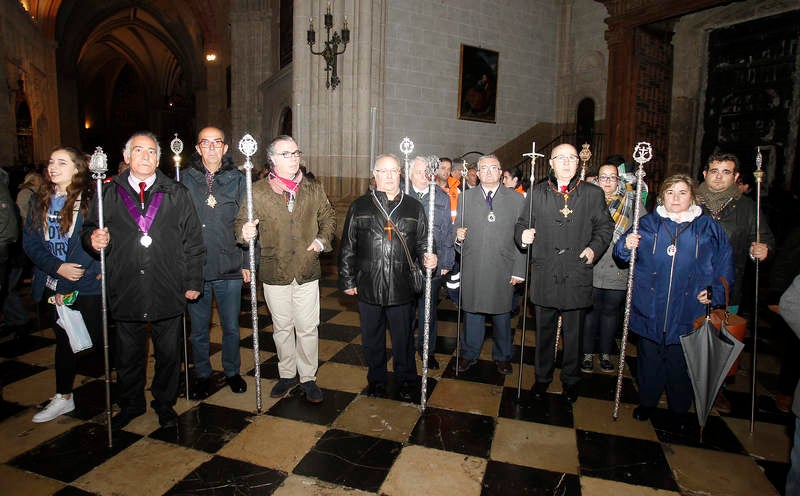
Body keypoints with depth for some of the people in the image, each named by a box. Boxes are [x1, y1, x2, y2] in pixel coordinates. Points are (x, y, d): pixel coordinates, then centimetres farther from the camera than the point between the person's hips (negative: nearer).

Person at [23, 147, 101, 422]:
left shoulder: (90, 199, -11)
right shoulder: (40, 200, 6)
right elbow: (30, 241, 5)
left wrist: (66, 287, -12)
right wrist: (57, 268, -12)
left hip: (87, 285, -5)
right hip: (53, 285, 5)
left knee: (99, 338, 3)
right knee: (63, 340, 18)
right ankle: (63, 397, 33)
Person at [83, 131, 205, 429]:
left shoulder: (177, 194, 3)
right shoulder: (109, 193, 5)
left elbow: (192, 242, 2)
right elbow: (90, 229, 11)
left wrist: (193, 281, -2)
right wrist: (94, 240, -14)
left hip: (168, 292, -1)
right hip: (125, 292, 1)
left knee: (168, 353, 12)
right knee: (128, 354, 16)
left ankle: (164, 403, 32)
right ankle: (131, 404, 37)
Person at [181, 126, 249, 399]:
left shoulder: (237, 179, 2)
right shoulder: (185, 179, 1)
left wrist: (248, 262, -1)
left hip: (230, 267, 0)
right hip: (195, 267, 0)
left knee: (231, 326, 13)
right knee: (199, 328, 13)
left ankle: (232, 371, 33)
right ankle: (202, 375, 32)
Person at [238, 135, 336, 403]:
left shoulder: (313, 188, 5)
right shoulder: (257, 191, -1)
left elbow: (328, 219, 13)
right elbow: (241, 221, -1)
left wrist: (322, 240, -4)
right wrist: (245, 232, -24)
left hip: (307, 270, 1)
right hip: (275, 272, 0)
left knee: (308, 328, 6)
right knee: (282, 328, 14)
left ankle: (308, 378, 24)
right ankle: (287, 374, 34)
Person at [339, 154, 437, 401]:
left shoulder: (414, 208, 5)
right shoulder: (359, 207, 4)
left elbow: (422, 244, 10)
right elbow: (347, 247, 5)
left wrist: (427, 258, -11)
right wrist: (347, 280, 2)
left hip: (401, 288, 0)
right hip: (368, 287, 1)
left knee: (403, 338, 11)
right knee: (372, 338, 15)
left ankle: (406, 381, 32)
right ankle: (376, 379, 35)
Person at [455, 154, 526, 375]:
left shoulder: (516, 199, 4)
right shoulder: (466, 197, 8)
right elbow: (458, 228, 11)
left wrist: (519, 270, -5)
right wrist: (458, 237, -14)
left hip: (503, 268, -1)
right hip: (472, 268, 1)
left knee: (502, 313, 10)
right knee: (472, 311, 10)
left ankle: (502, 356, 30)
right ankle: (469, 354, 28)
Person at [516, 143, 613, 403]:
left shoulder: (592, 194, 5)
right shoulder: (537, 192, 6)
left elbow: (605, 226, 9)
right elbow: (522, 223, 8)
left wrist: (594, 247, -7)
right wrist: (523, 235, -13)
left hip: (577, 275, 0)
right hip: (544, 274, 0)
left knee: (574, 332, 12)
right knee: (544, 330, 13)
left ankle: (571, 379, 32)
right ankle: (543, 377, 31)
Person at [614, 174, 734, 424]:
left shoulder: (709, 228, 4)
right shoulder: (647, 223, 4)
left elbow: (724, 263, 10)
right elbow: (623, 253, 4)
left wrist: (715, 292, -1)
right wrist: (626, 246, -18)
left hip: (688, 312, 0)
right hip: (650, 309, 0)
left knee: (681, 362, 10)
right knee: (650, 357, 11)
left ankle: (680, 408, 31)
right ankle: (647, 401, 30)